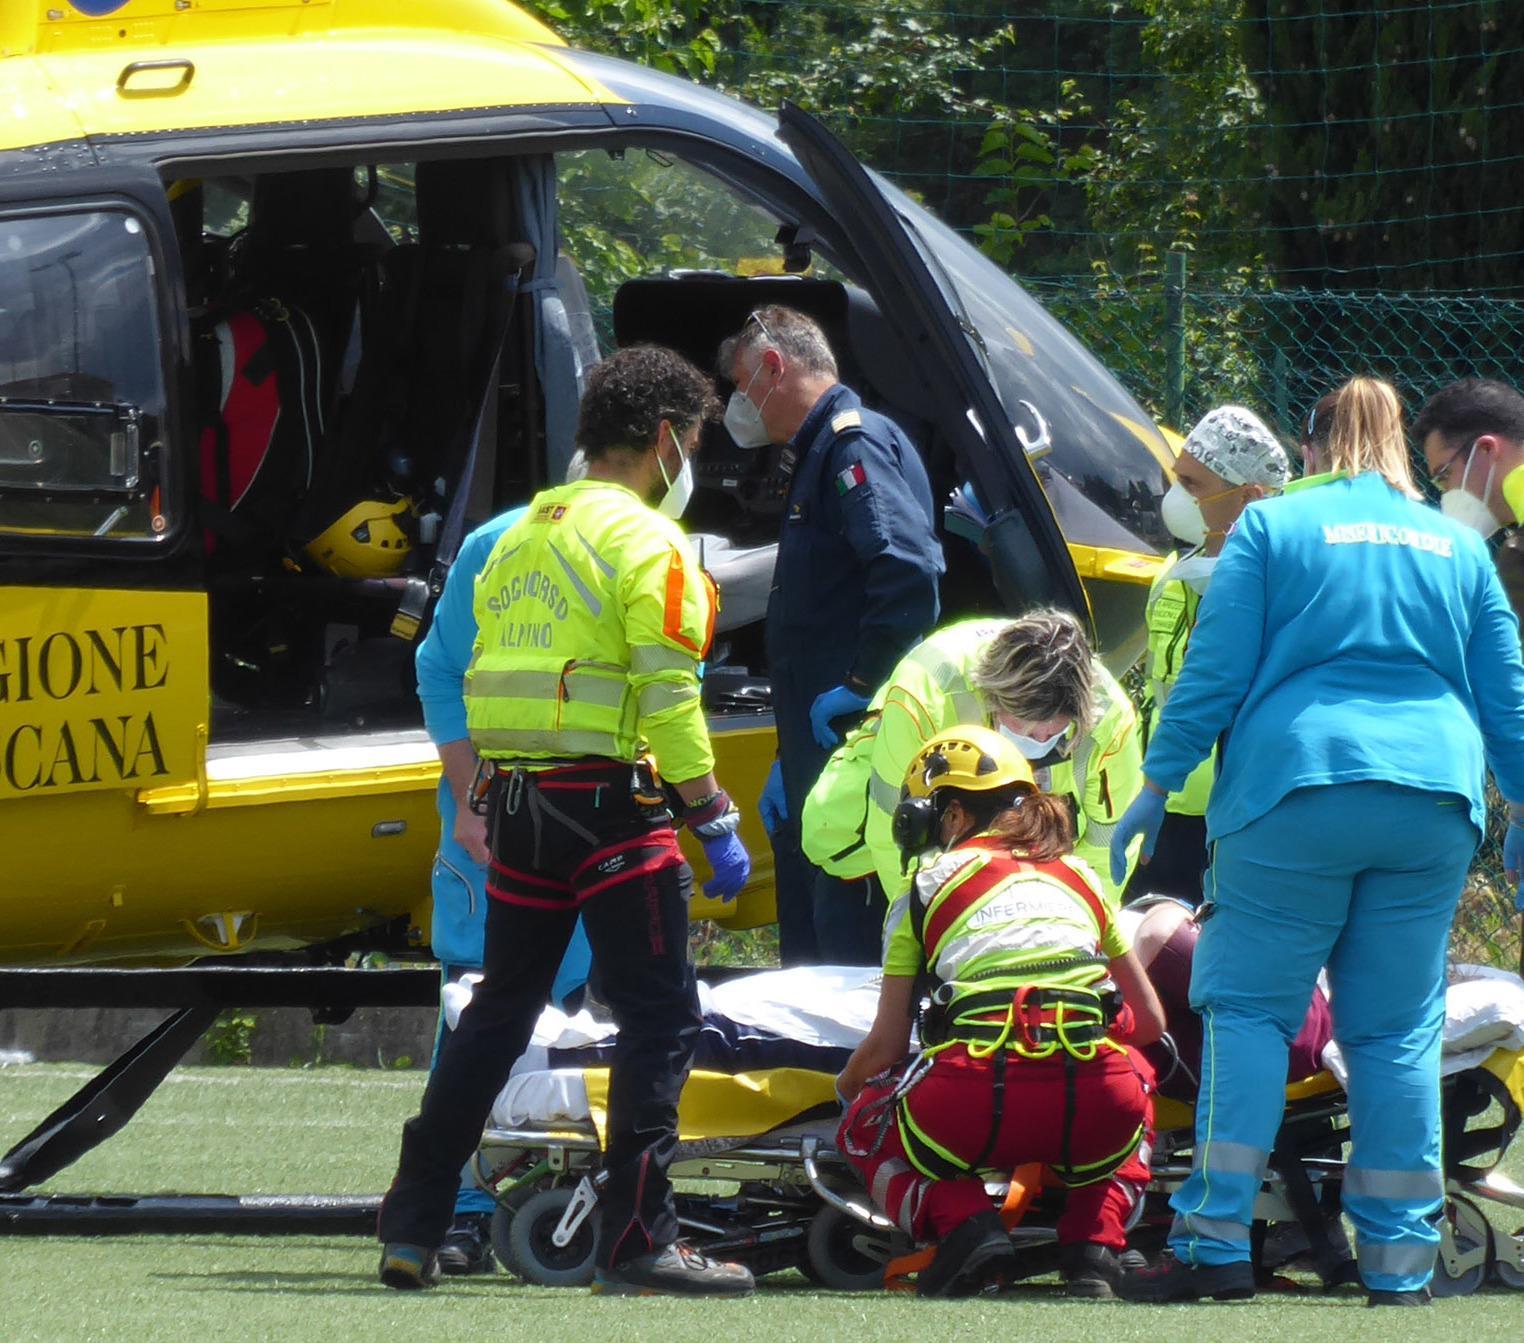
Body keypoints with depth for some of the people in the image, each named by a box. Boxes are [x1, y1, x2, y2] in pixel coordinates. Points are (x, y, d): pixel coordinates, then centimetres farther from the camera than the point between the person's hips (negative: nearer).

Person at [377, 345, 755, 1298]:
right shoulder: (645, 542, -8)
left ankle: (413, 1229, 16)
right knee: (661, 1020, -3)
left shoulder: (524, 534, 16)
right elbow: (668, 697, -16)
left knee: (498, 1013, 16)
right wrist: (716, 821, -13)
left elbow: (488, 673, 16)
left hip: (517, 796, 8)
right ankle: (637, 1241, -8)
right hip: (608, 802, -8)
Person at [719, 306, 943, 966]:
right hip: (819, 751, 11)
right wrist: (789, 763, 25)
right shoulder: (817, 454, 23)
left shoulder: (856, 443, -10)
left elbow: (908, 569, -27)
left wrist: (861, 686, -21)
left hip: (853, 741, -11)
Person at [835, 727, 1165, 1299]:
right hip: (1095, 1116, 2)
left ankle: (962, 1222, -1)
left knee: (866, 1127, 31)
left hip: (975, 1105, -2)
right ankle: (1094, 1241, 12)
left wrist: (845, 1089, 40)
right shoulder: (1079, 876, 24)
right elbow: (1150, 1020, 29)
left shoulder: (932, 882, 16)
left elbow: (886, 1045, 17)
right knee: (1136, 1081, 40)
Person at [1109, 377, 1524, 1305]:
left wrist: (1158, 786, 5)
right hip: (1434, 801, 3)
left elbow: (1215, 671, 0)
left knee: (1248, 1008, 2)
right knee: (1399, 1031, 7)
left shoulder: (1272, 526, 6)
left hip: (1297, 785, -3)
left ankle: (1217, 1243, -6)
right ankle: (1401, 1262, 4)